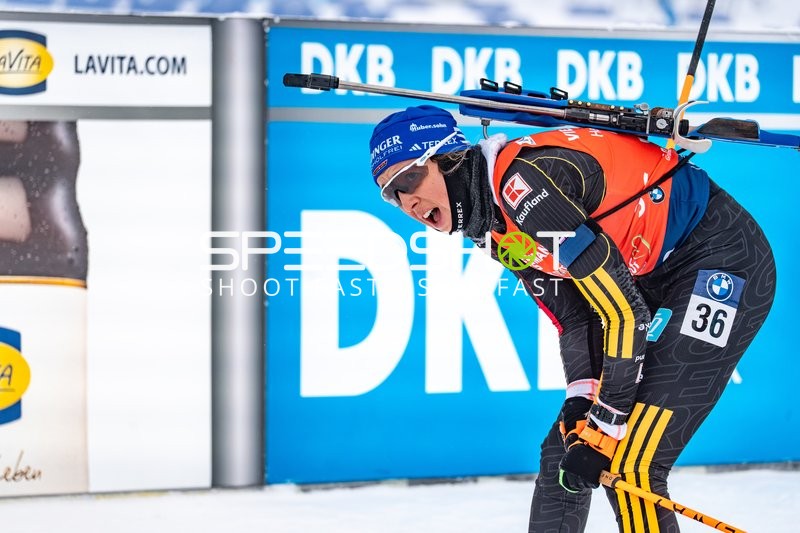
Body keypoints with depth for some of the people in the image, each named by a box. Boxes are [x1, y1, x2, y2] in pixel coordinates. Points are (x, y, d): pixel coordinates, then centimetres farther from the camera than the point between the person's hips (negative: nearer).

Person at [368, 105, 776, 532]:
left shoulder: (525, 181, -25)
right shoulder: (493, 227, 5)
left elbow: (624, 312, -24)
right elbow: (574, 318, 6)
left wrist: (604, 430, -19)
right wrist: (580, 406, -10)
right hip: (653, 279, 10)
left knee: (629, 465, -16)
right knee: (563, 452, 10)